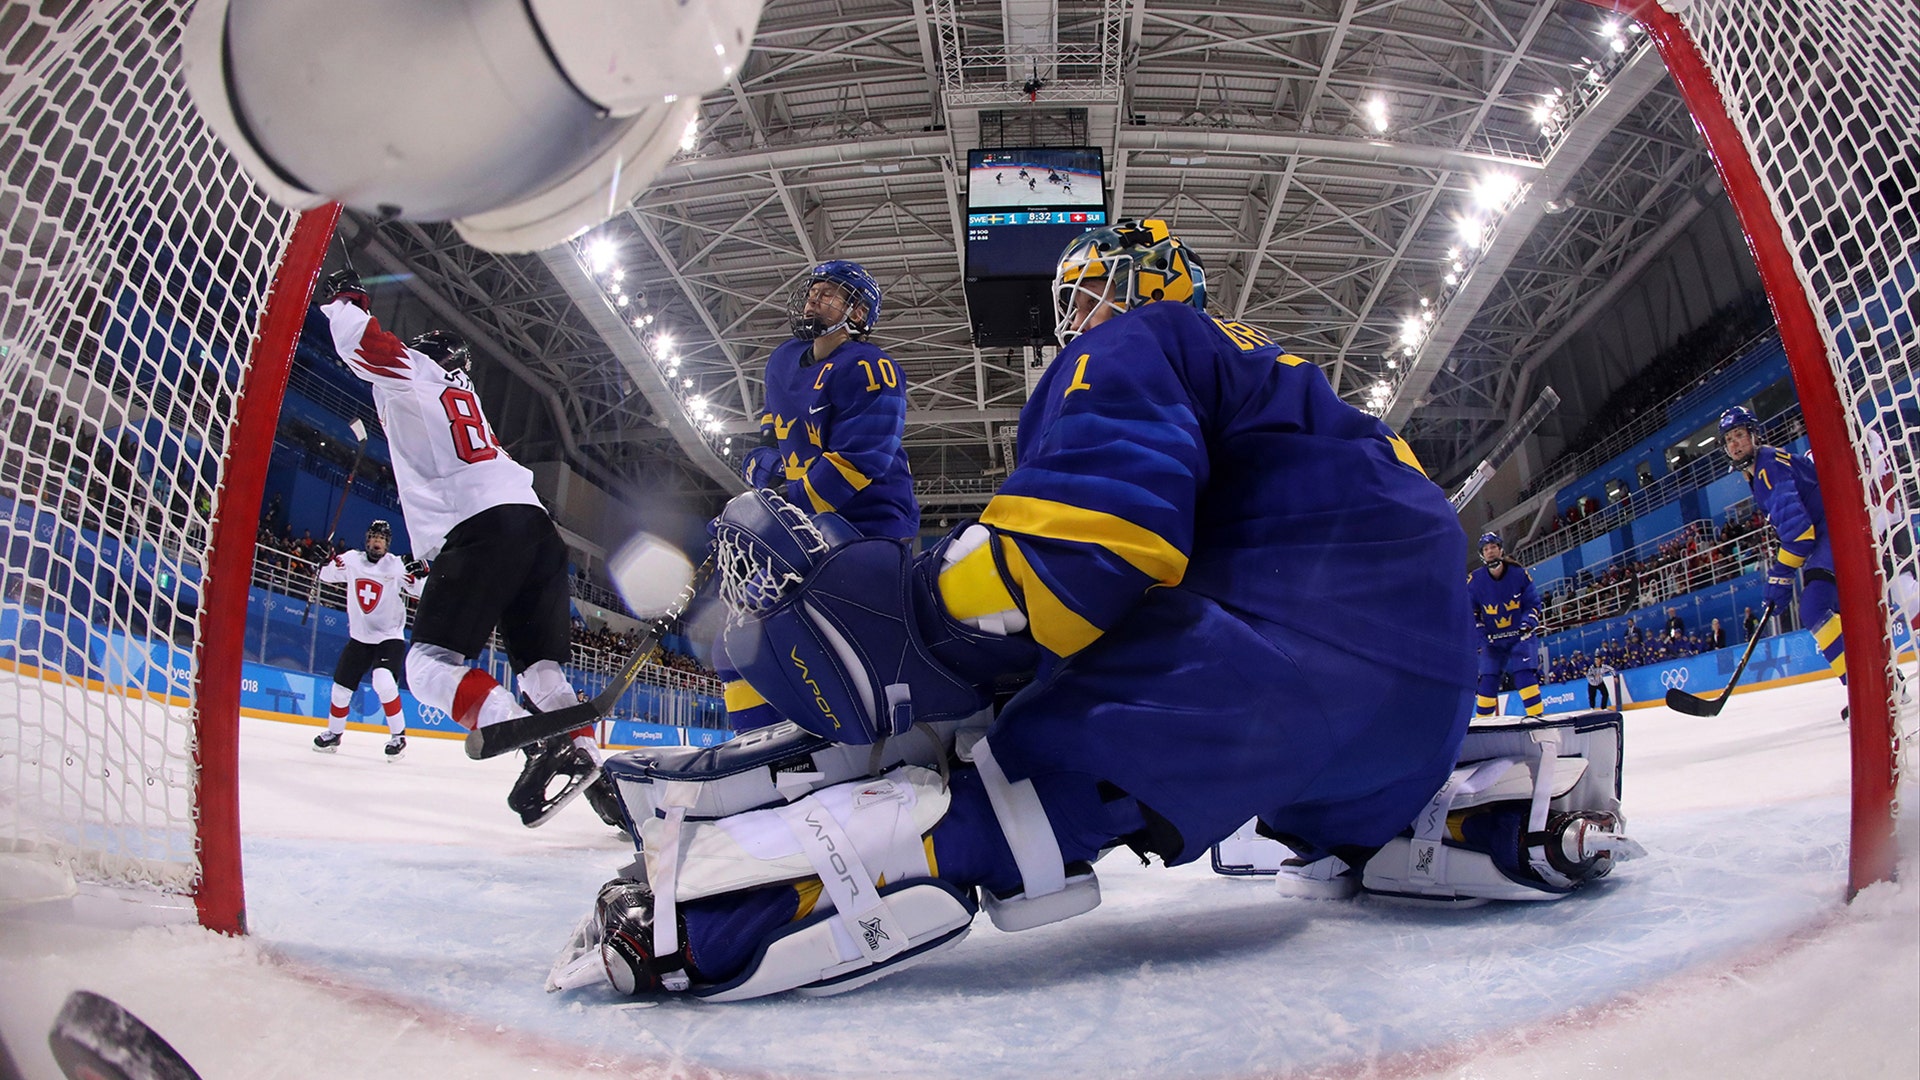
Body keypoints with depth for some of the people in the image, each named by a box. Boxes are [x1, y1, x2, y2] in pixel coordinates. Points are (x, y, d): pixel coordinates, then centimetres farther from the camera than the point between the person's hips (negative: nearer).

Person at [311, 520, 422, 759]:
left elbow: (422, 590, -16)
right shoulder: (352, 560, -1)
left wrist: (418, 576, -37)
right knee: (341, 687, 12)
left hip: (390, 637, -5)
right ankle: (333, 733, 34)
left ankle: (398, 735, -13)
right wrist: (328, 562, -10)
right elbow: (326, 575, 12)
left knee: (383, 682, -26)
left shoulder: (397, 565, -12)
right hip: (359, 637, 5)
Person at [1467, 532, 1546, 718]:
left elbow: (1533, 603, -2)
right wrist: (1480, 632, -11)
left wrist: (1528, 623, -19)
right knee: (1488, 680, 0)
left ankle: (1538, 717, -11)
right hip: (1492, 639, 1)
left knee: (1525, 675, -16)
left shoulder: (1519, 573, -10)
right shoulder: (1475, 580, -8)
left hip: (1520, 635, -1)